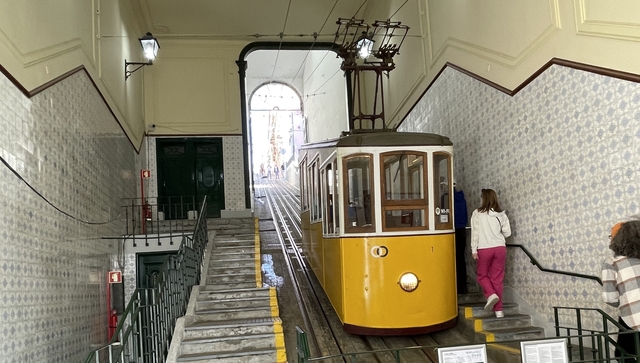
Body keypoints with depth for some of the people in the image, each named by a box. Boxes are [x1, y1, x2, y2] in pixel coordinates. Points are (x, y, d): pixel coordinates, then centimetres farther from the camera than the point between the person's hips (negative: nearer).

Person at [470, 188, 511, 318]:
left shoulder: (477, 213, -4)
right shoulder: (501, 214, 3)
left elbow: (475, 233, -7)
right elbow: (507, 232, 3)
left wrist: (474, 250, -4)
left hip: (484, 249, -2)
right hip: (500, 248, 3)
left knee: (482, 275, 16)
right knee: (497, 278, 8)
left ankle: (491, 294, -10)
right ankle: (498, 309, 9)